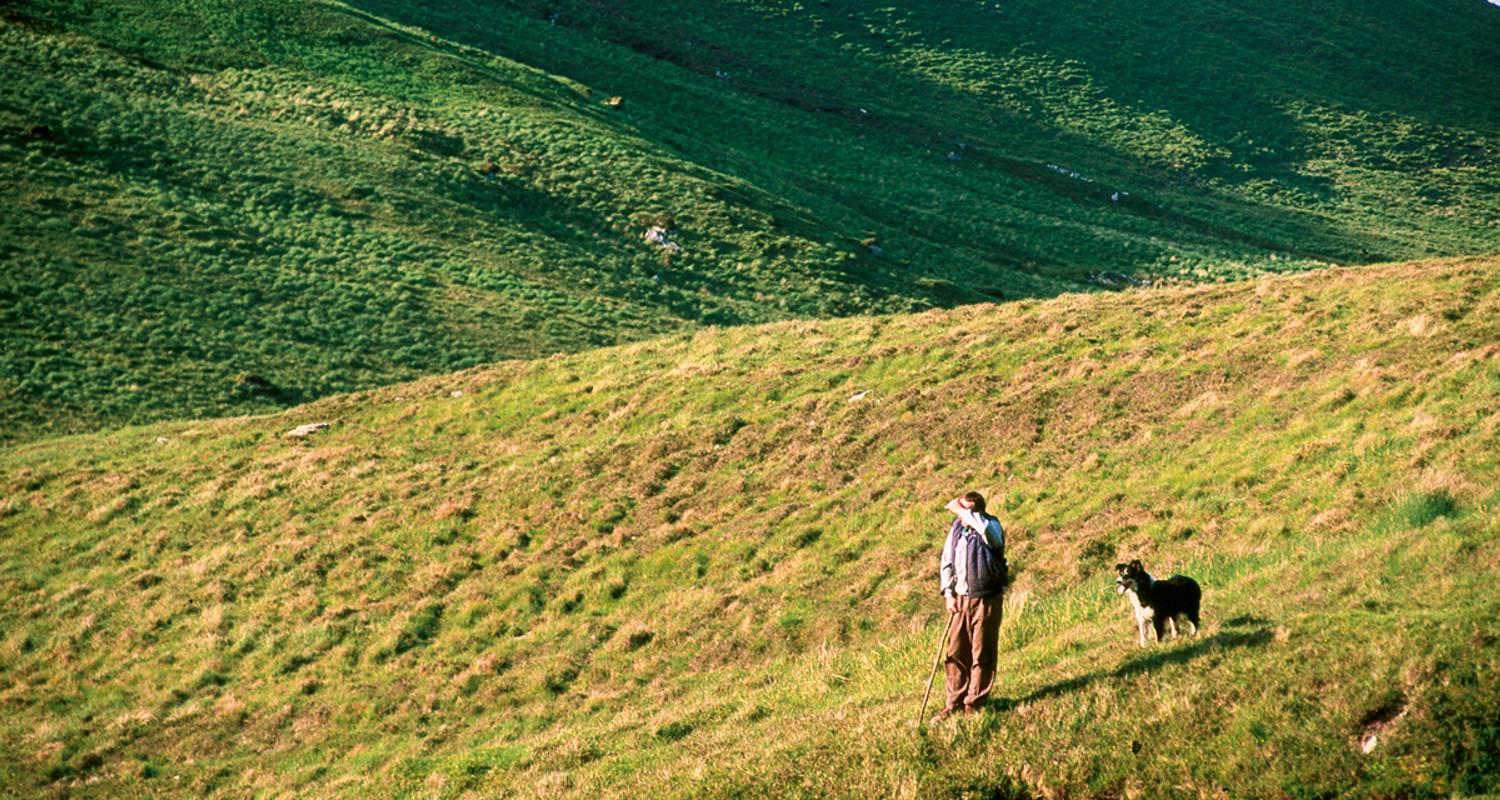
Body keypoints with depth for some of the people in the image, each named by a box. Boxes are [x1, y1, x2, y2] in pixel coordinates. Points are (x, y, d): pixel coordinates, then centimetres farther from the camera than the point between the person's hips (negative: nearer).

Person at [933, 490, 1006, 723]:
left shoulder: (990, 527, -9)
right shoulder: (957, 529, 6)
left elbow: (987, 530, -36)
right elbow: (947, 562, 13)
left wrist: (963, 510, -28)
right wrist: (948, 593, 4)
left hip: (986, 599, -5)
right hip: (960, 599, 5)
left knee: (982, 654, 1)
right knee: (956, 653, 6)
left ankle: (974, 704, 10)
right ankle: (955, 703, 15)